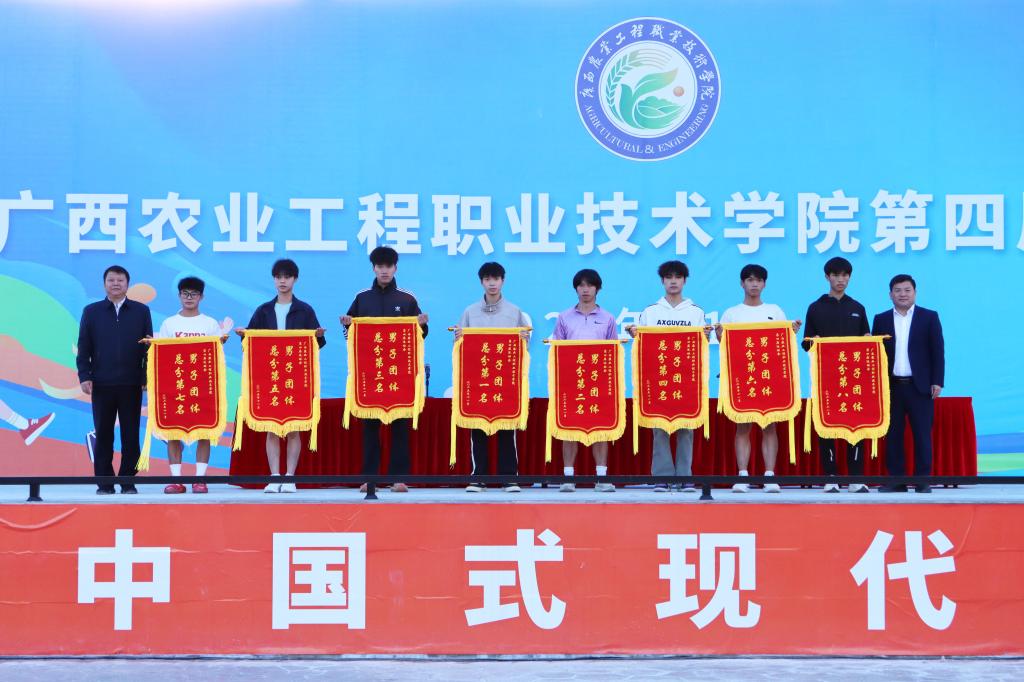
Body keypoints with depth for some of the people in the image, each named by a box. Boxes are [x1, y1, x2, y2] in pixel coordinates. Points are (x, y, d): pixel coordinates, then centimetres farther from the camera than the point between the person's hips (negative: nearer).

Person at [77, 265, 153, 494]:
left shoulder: (141, 311, 7)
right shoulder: (91, 311, 8)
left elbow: (148, 346, 5)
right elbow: (84, 347, 6)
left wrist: (148, 378, -2)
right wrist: (84, 376, -3)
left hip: (132, 384, 0)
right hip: (101, 383, 0)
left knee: (131, 435, 2)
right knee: (103, 435, 3)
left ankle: (128, 482, 8)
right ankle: (104, 483, 8)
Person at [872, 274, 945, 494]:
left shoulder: (930, 317, 5)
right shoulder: (881, 320, 10)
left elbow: (938, 351, 1)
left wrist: (937, 382, -6)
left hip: (920, 386, -2)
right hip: (891, 386, 2)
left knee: (922, 434, -1)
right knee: (892, 434, 2)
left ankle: (923, 480, 3)